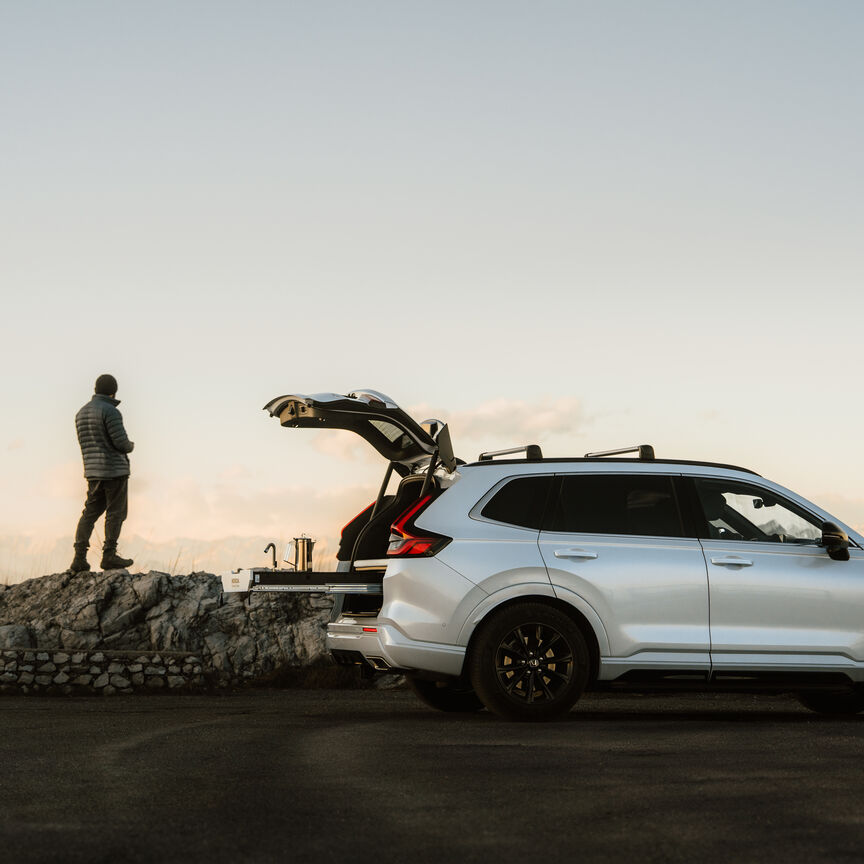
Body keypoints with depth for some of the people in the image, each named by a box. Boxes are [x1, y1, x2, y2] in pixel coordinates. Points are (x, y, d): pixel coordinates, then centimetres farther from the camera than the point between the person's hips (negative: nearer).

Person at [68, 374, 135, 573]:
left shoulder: (81, 413, 13)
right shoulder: (110, 411, -13)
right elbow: (121, 442, -17)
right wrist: (130, 446, 7)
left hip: (93, 471, 7)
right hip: (115, 469, -7)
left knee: (90, 513, 7)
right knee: (115, 513, 1)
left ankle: (79, 558, 1)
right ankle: (109, 555, 1)